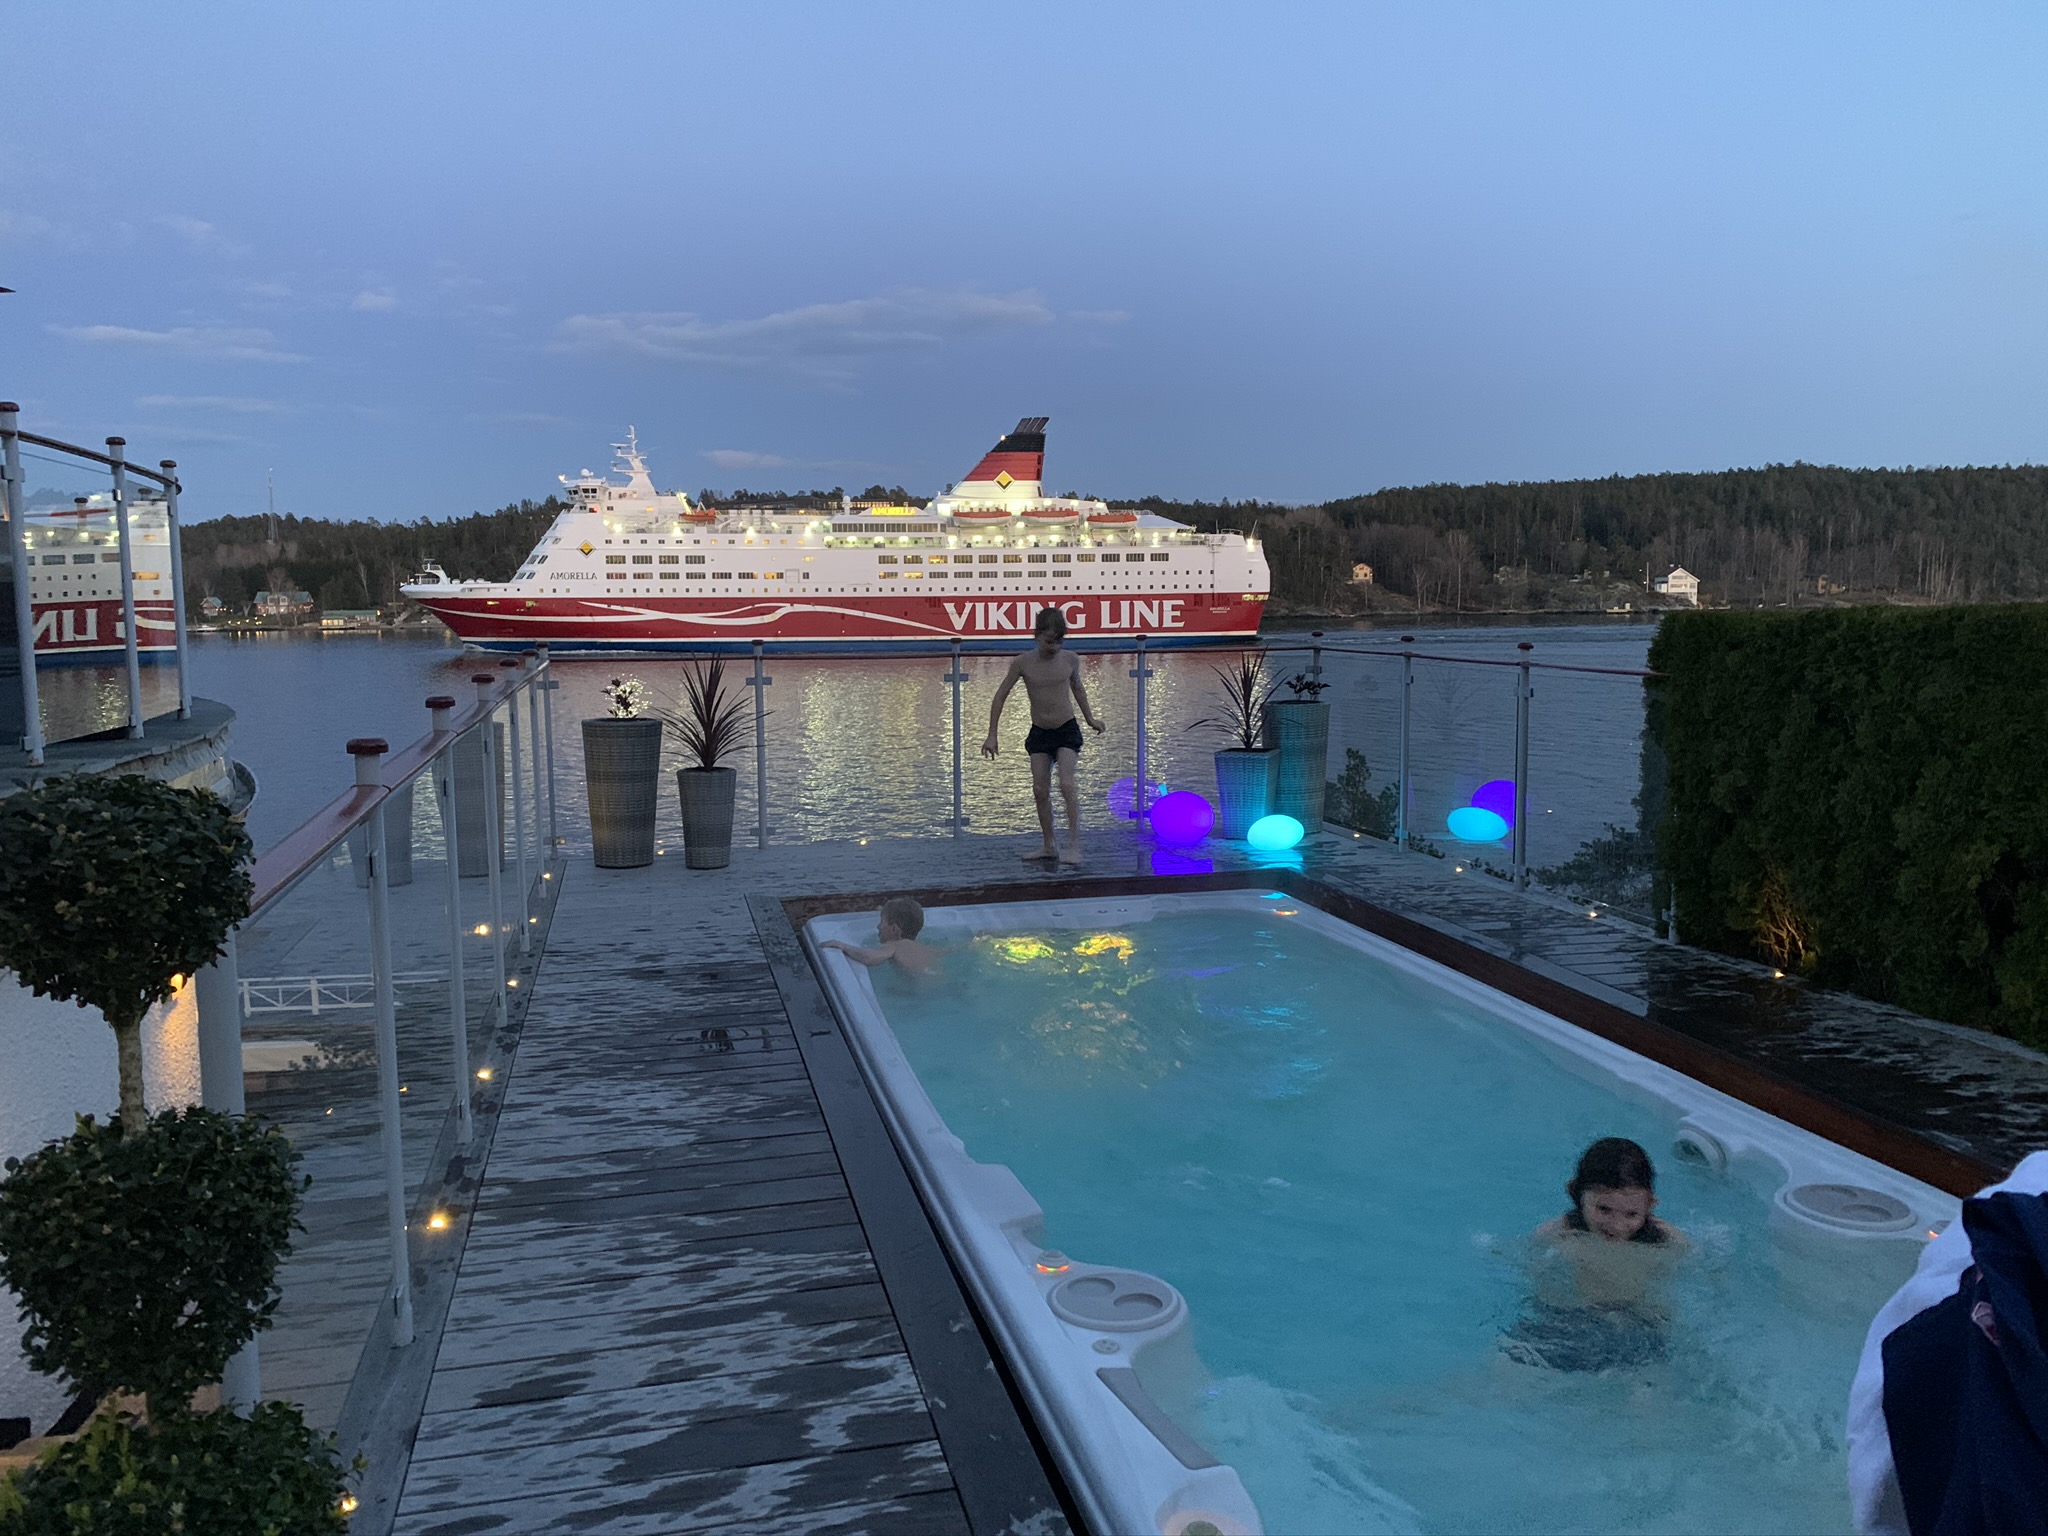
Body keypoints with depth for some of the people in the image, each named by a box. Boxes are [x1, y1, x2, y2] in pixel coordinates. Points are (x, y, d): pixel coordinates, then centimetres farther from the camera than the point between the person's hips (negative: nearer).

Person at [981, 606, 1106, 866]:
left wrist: (1090, 719, 21)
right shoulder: (1022, 663, -9)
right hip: (1039, 733, 2)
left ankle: (1074, 845, -15)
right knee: (1040, 790, 2)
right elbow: (1000, 696, -2)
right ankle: (1049, 847, 14)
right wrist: (992, 735, -4)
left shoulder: (1070, 659, -6)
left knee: (1067, 784, -17)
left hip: (1067, 730, -2)